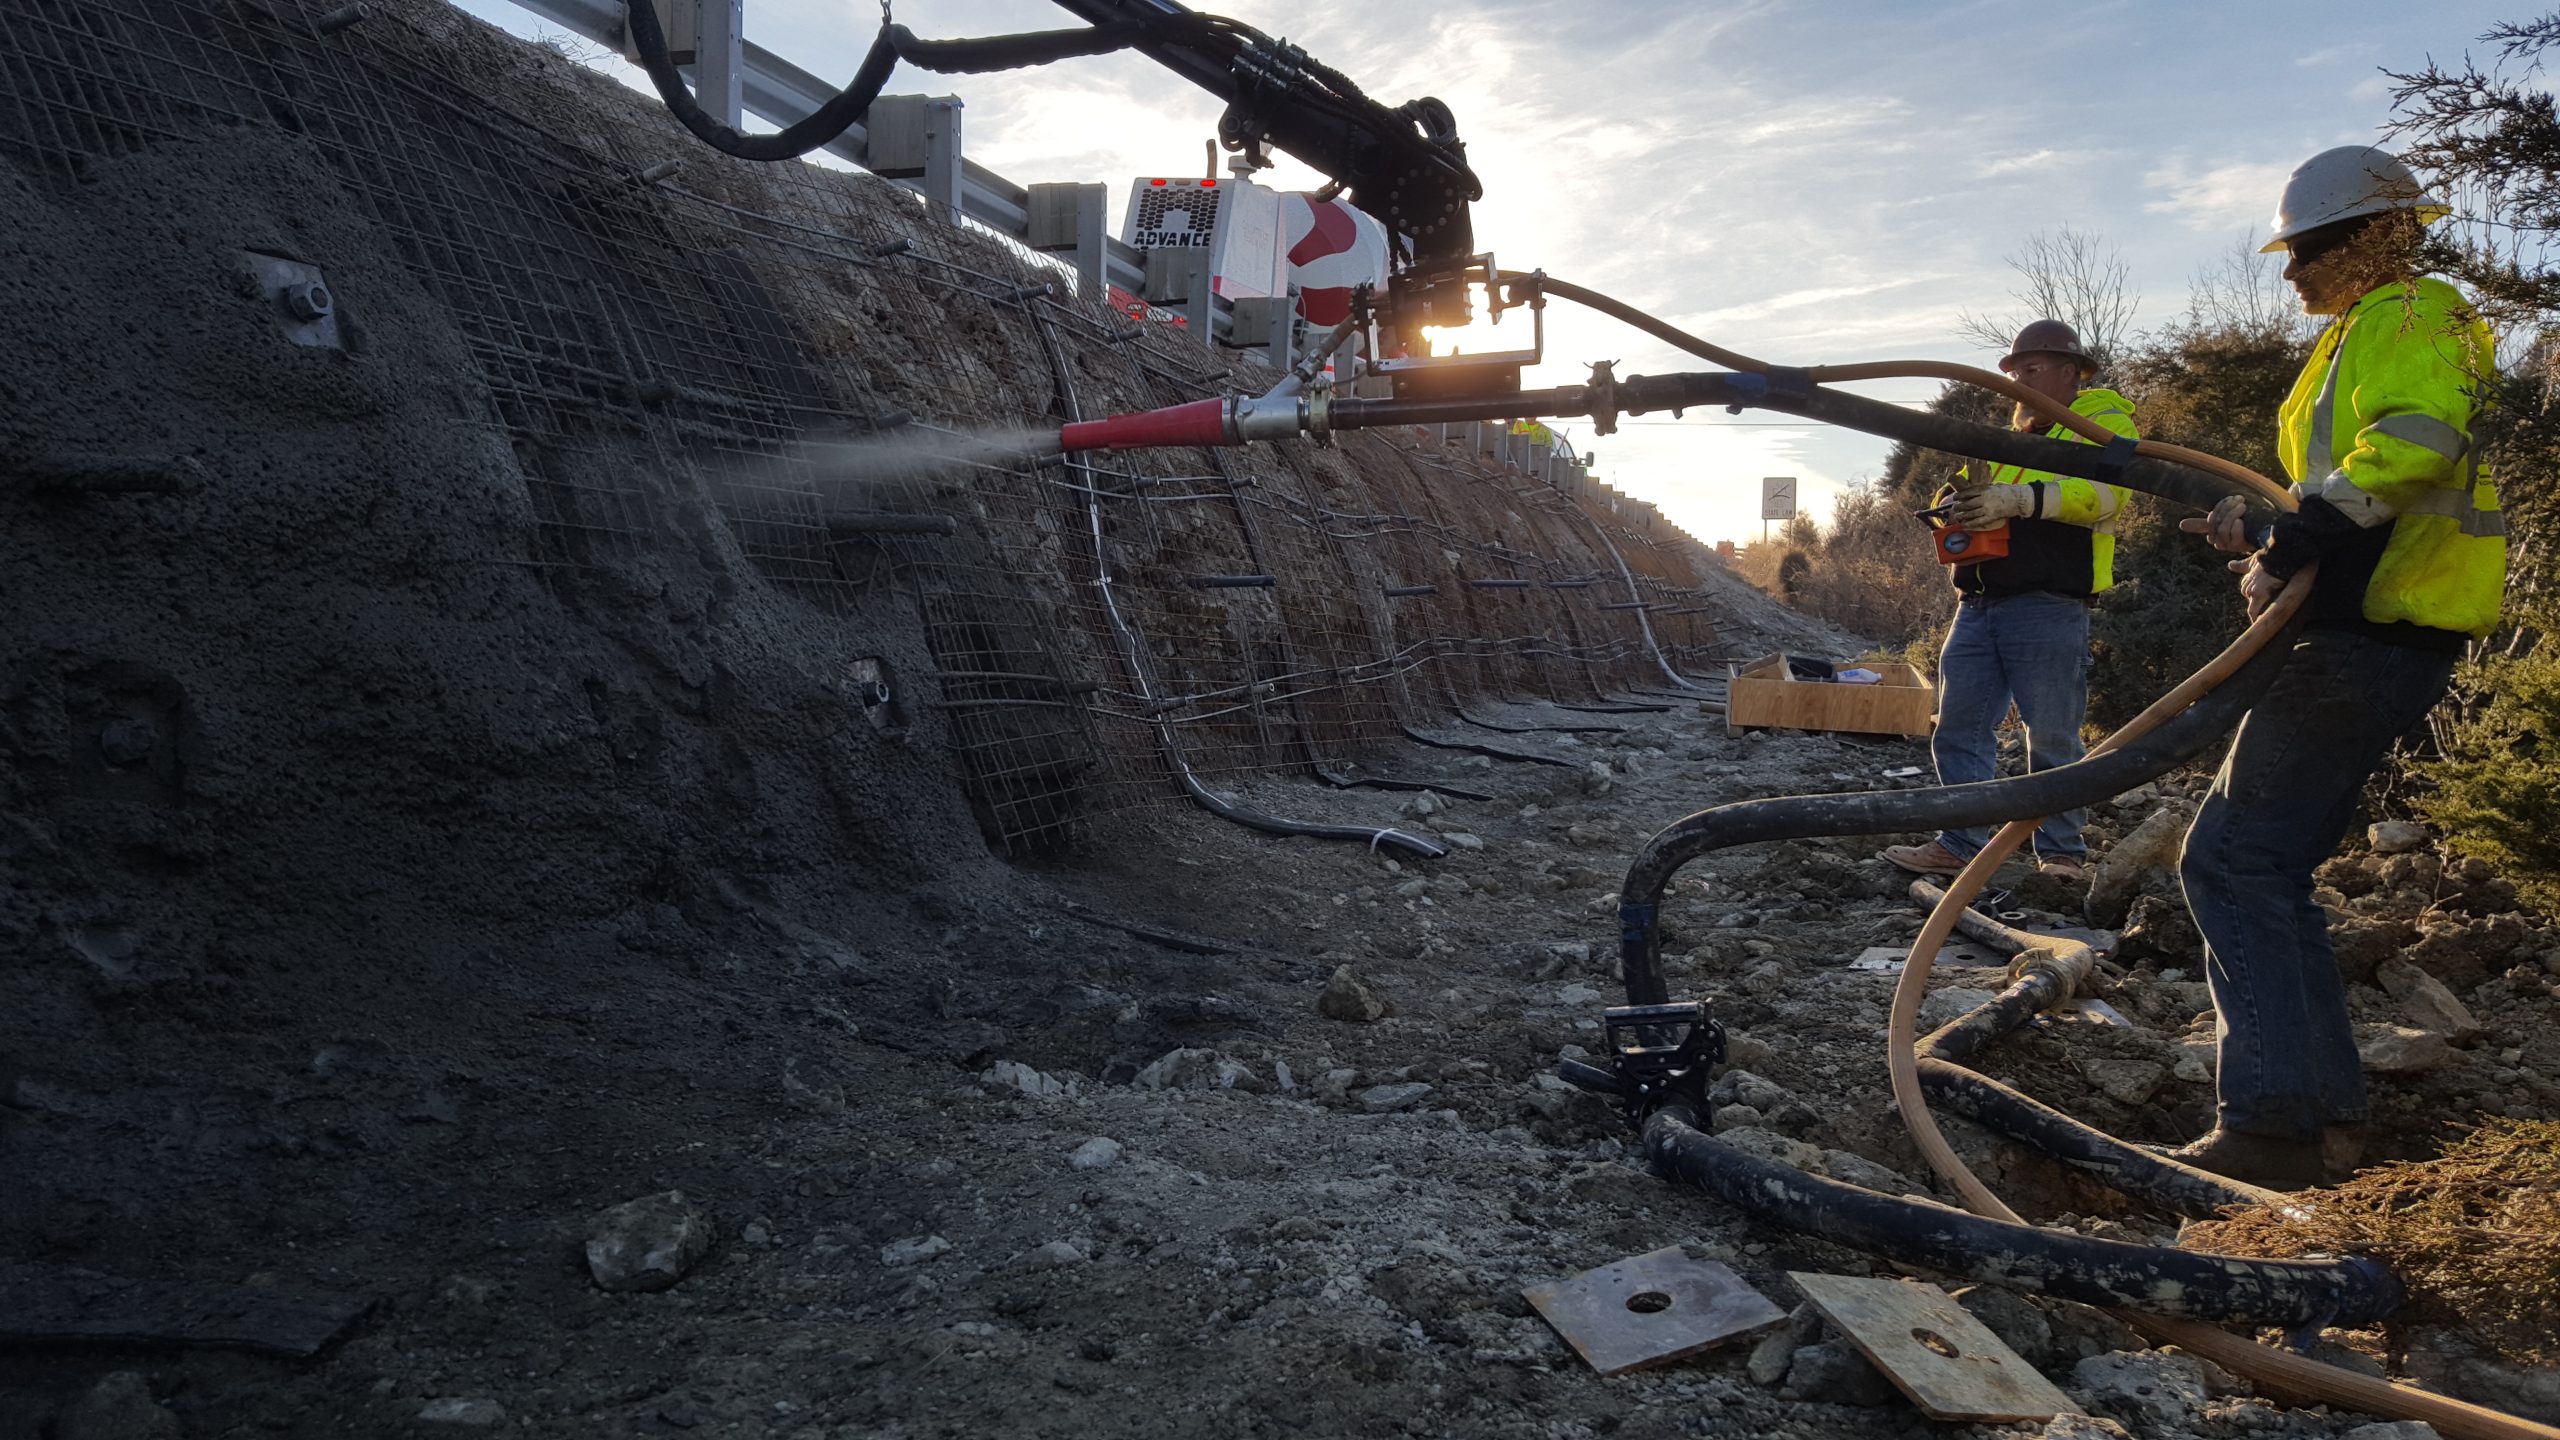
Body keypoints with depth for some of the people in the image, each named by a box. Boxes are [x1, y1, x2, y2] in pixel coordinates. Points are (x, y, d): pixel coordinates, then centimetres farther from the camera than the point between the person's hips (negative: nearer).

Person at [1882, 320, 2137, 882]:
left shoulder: (2104, 420, 4)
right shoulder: (2009, 438, 27)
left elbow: (2103, 491, -16)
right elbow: (1976, 492, 23)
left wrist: (2021, 499, -28)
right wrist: (1958, 500, -2)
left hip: (2048, 608, -7)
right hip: (1978, 604, 7)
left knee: (2053, 739, -1)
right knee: (1959, 730, 3)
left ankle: (2062, 853, 8)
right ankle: (1960, 844, 8)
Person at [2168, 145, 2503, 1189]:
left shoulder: (2408, 317, -5)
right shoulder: (2362, 336, 25)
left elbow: (2415, 444, -26)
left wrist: (2293, 546, -25)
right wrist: (2265, 540, 17)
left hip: (2372, 640, -10)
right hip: (2369, 631, 10)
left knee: (2233, 860, -12)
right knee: (2268, 866, 11)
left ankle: (2272, 1123, -12)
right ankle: (2325, 1117, 15)